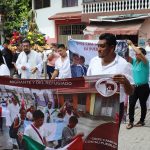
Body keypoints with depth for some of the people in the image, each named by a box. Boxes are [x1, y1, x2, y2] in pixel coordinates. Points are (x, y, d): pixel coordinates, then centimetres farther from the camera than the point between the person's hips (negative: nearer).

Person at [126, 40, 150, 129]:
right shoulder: (134, 61, 6)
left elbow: (140, 53, -29)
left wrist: (131, 44, -23)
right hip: (135, 87, 5)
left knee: (143, 105, 9)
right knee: (131, 104, 0)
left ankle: (142, 121, 25)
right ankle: (131, 122, 7)